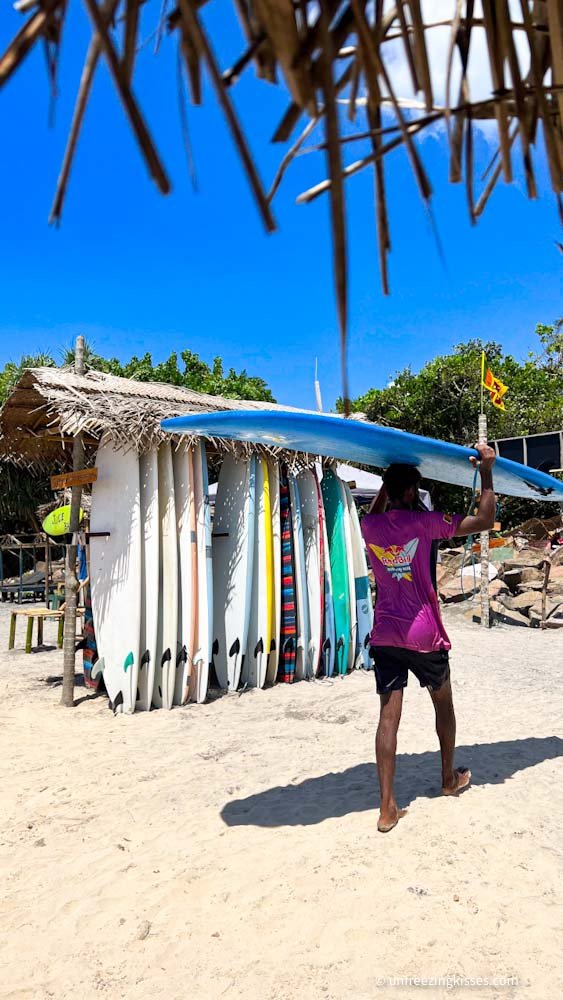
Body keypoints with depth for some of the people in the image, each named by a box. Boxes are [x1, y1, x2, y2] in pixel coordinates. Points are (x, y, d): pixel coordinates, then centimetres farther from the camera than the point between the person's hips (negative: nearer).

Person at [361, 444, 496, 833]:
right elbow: (484, 521, -8)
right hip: (423, 636, -3)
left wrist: (389, 481, 27)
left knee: (389, 716, 4)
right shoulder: (422, 522, -13)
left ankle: (387, 808, 4)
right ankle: (450, 778, 40)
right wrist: (487, 472, -1)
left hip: (384, 636, 4)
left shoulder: (370, 527, 1)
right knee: (444, 704, 20)